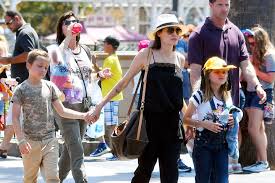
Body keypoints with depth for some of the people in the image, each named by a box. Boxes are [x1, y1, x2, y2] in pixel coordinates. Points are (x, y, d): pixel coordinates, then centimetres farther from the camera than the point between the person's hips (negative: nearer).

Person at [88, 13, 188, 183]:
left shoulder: (180, 59, 9)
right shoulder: (146, 55, -2)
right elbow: (124, 82, 3)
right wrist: (100, 105, 1)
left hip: (172, 121, 3)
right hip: (150, 119, -3)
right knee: (145, 169, 0)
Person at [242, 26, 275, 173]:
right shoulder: (254, 55, 15)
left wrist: (254, 69, -13)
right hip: (251, 92, 8)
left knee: (253, 129, -13)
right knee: (259, 129, 6)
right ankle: (260, 161, 6)